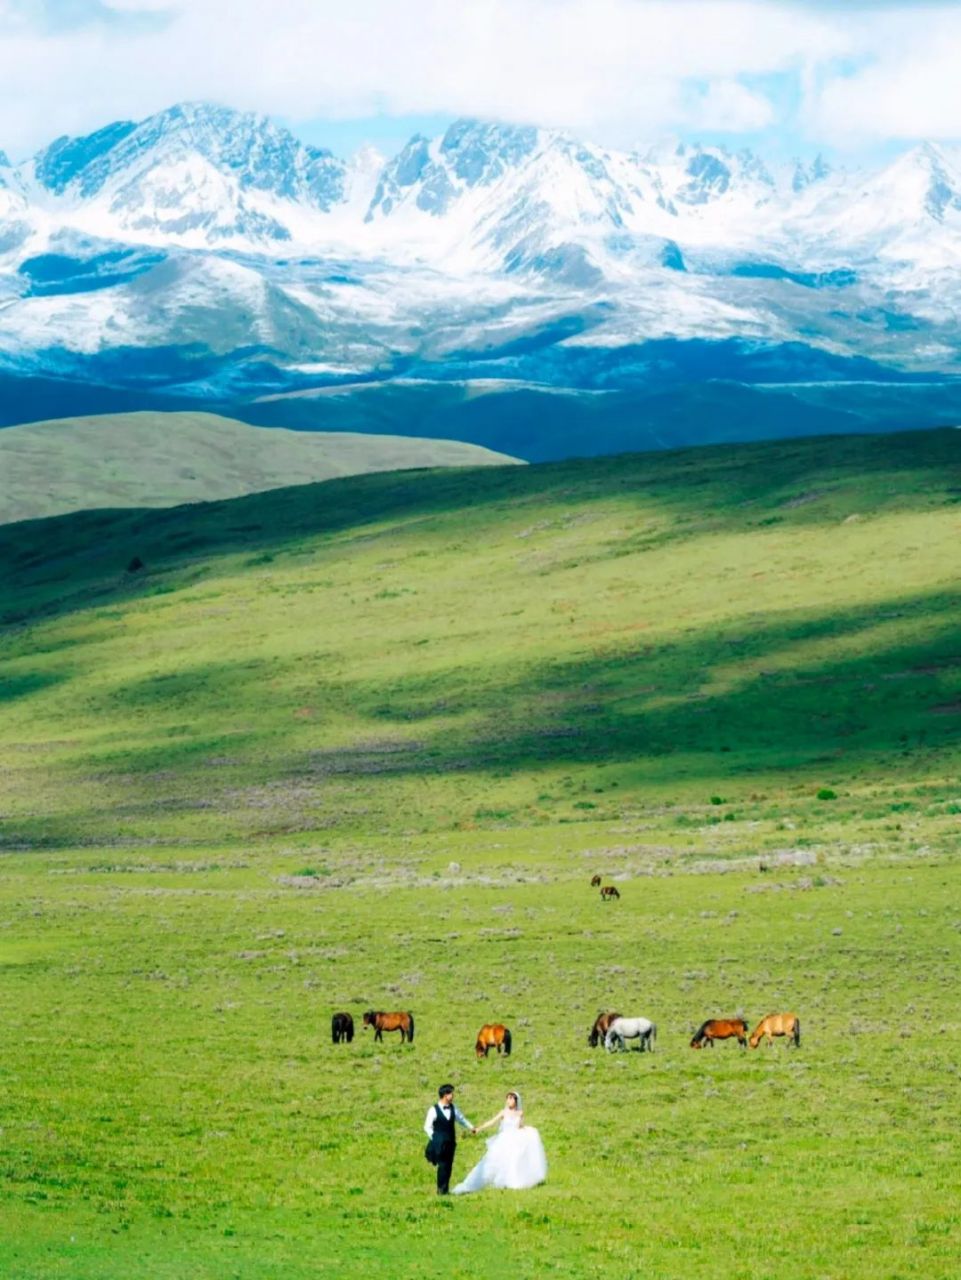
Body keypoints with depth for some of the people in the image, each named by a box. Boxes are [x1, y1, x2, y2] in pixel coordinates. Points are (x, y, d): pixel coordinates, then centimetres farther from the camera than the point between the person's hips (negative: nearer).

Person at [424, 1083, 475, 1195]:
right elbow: (427, 1127, -3)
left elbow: (461, 1118, 25)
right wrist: (435, 1139, -6)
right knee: (442, 1165, -9)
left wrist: (471, 1127, 24)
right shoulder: (434, 1110, -7)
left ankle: (445, 1189, 9)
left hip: (451, 1142, 5)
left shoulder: (453, 1108, 8)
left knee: (449, 1165, 4)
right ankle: (442, 1189, -3)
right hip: (440, 1143, -5)